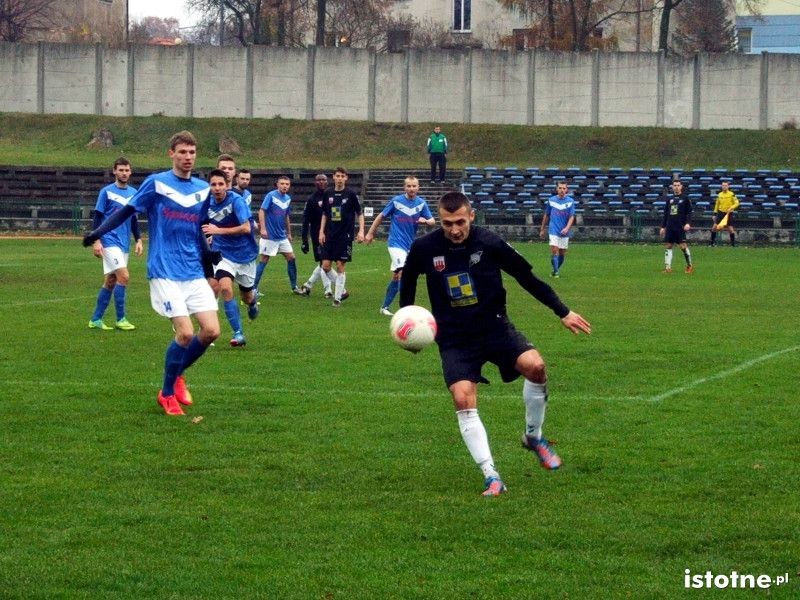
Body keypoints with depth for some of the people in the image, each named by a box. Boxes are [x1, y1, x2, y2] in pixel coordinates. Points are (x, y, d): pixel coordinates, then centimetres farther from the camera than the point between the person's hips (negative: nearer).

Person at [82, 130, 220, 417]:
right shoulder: (157, 183, -4)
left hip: (194, 273, 5)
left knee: (211, 331, -5)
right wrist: (98, 232, -13)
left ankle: (177, 374, 21)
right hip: (165, 272, -5)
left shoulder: (202, 188, 10)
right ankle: (167, 394, 6)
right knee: (185, 333, -15)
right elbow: (127, 210, -3)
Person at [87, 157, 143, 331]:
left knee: (110, 281, 8)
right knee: (124, 276, -16)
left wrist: (138, 240, 14)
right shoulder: (106, 192, -5)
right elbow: (98, 217, -4)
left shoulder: (133, 193, 11)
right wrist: (96, 241, -11)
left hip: (124, 244, 6)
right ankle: (121, 319, -7)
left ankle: (96, 319, 15)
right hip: (110, 241, -6)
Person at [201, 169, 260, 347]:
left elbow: (246, 228, -28)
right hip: (224, 254, 2)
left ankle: (252, 300, 55)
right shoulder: (208, 204, -6)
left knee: (246, 297, 13)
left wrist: (219, 230, -31)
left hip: (245, 253, -2)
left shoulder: (236, 201, -20)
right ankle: (238, 334, -16)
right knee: (225, 287, -24)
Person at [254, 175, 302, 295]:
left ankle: (294, 286, 16)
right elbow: (261, 211, -15)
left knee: (291, 258, 6)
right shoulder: (271, 195, -11)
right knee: (264, 260, -4)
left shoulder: (288, 198, 9)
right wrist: (262, 228, -23)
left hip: (282, 236, 7)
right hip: (269, 236, -7)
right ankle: (254, 288, 2)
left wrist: (289, 233, 22)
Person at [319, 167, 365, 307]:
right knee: (325, 266, -1)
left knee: (340, 266, -4)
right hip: (330, 236, 4)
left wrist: (361, 231, -9)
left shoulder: (351, 194, -4)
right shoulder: (328, 193, 6)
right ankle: (342, 290, 17)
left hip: (345, 236, -4)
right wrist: (321, 231, 7)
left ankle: (337, 297, 4)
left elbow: (359, 213, 1)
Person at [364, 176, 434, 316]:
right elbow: (381, 216, 4)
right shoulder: (396, 201, -6)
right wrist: (370, 233, 6)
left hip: (410, 245, 4)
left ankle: (385, 306, 25)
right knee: (402, 272, -21)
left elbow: (432, 222, 2)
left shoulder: (421, 203, 1)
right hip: (396, 243, -4)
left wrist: (425, 221, -22)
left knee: (396, 277, 12)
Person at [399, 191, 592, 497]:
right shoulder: (424, 248, -8)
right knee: (463, 399, -21)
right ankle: (491, 477, -14)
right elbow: (408, 280, 15)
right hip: (454, 338, 0)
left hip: (494, 327, 0)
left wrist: (563, 312, 2)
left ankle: (534, 437, 1)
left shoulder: (489, 242, -11)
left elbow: (526, 277, 0)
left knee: (535, 365, -26)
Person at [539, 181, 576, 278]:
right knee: (554, 250, -16)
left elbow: (572, 217, -4)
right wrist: (542, 229, 15)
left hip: (564, 232, 1)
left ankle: (557, 269, 26)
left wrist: (567, 228, -20)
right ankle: (555, 271, -12)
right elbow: (546, 215, 12)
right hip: (553, 230, -1)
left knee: (562, 253, 7)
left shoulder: (570, 201, 0)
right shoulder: (551, 200, 3)